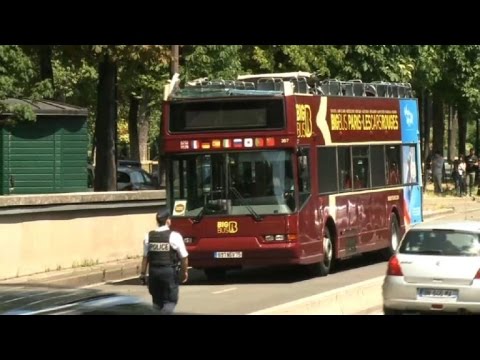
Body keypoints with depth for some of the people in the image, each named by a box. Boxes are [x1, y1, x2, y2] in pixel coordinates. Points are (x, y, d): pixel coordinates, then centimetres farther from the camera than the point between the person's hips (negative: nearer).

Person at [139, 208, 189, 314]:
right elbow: (184, 257, -4)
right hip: (169, 272, -4)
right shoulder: (174, 236, -8)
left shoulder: (149, 237, 3)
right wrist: (185, 271, 11)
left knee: (157, 300, 17)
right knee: (170, 301, 2)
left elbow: (145, 257, 5)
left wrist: (143, 273, 13)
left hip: (154, 272, 4)